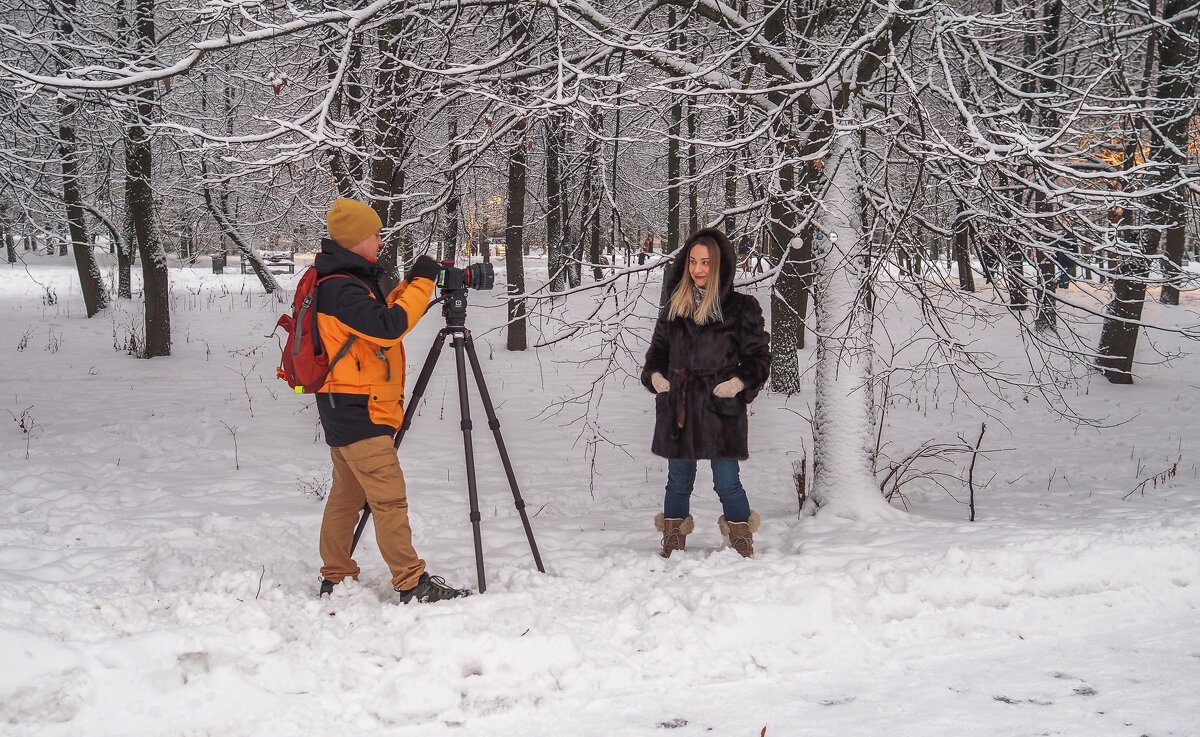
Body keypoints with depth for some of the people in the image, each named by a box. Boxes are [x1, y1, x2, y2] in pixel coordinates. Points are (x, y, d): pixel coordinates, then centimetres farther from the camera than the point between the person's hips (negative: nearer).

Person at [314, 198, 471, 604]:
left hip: (344, 409, 11)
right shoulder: (340, 288, -18)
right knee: (389, 498, -10)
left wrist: (413, 283, 10)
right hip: (357, 409, -11)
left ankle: (336, 579, 19)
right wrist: (421, 283, -18)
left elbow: (381, 312, 23)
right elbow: (387, 326, -27)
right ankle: (413, 583, -10)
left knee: (346, 494, 14)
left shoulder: (348, 282, 14)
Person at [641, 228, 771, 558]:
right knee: (678, 482, 12)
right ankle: (672, 547, 24)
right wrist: (654, 374, 3)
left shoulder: (740, 308, -2)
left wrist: (741, 382, -13)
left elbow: (759, 354, 2)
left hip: (722, 408, -4)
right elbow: (658, 349, 21)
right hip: (677, 407, 4)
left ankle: (743, 549, 13)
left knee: (727, 483, -3)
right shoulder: (674, 307, 10)